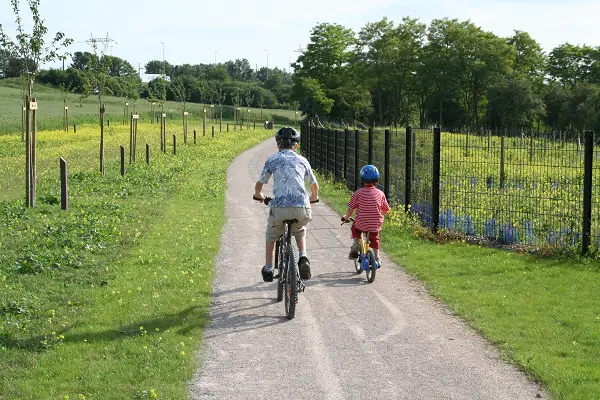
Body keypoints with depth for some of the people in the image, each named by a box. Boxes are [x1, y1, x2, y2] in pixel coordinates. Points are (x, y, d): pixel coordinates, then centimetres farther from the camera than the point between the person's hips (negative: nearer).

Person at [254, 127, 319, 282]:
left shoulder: (273, 159, 12)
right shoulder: (302, 160, 19)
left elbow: (259, 184, 16)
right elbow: (314, 185, 31)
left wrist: (259, 196, 40)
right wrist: (314, 198, 53)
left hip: (280, 206, -2)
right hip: (302, 207, 2)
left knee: (271, 235, 28)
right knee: (300, 230, 34)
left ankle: (268, 269, 29)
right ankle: (303, 258, 11)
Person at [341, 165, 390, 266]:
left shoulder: (358, 193, -10)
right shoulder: (380, 194, -3)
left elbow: (351, 209, -7)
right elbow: (386, 210, 8)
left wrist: (346, 218, 14)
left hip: (361, 224, -2)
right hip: (376, 225, 2)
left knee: (355, 227, 32)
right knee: (374, 238, 30)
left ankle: (356, 244, 16)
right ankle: (377, 258, 32)